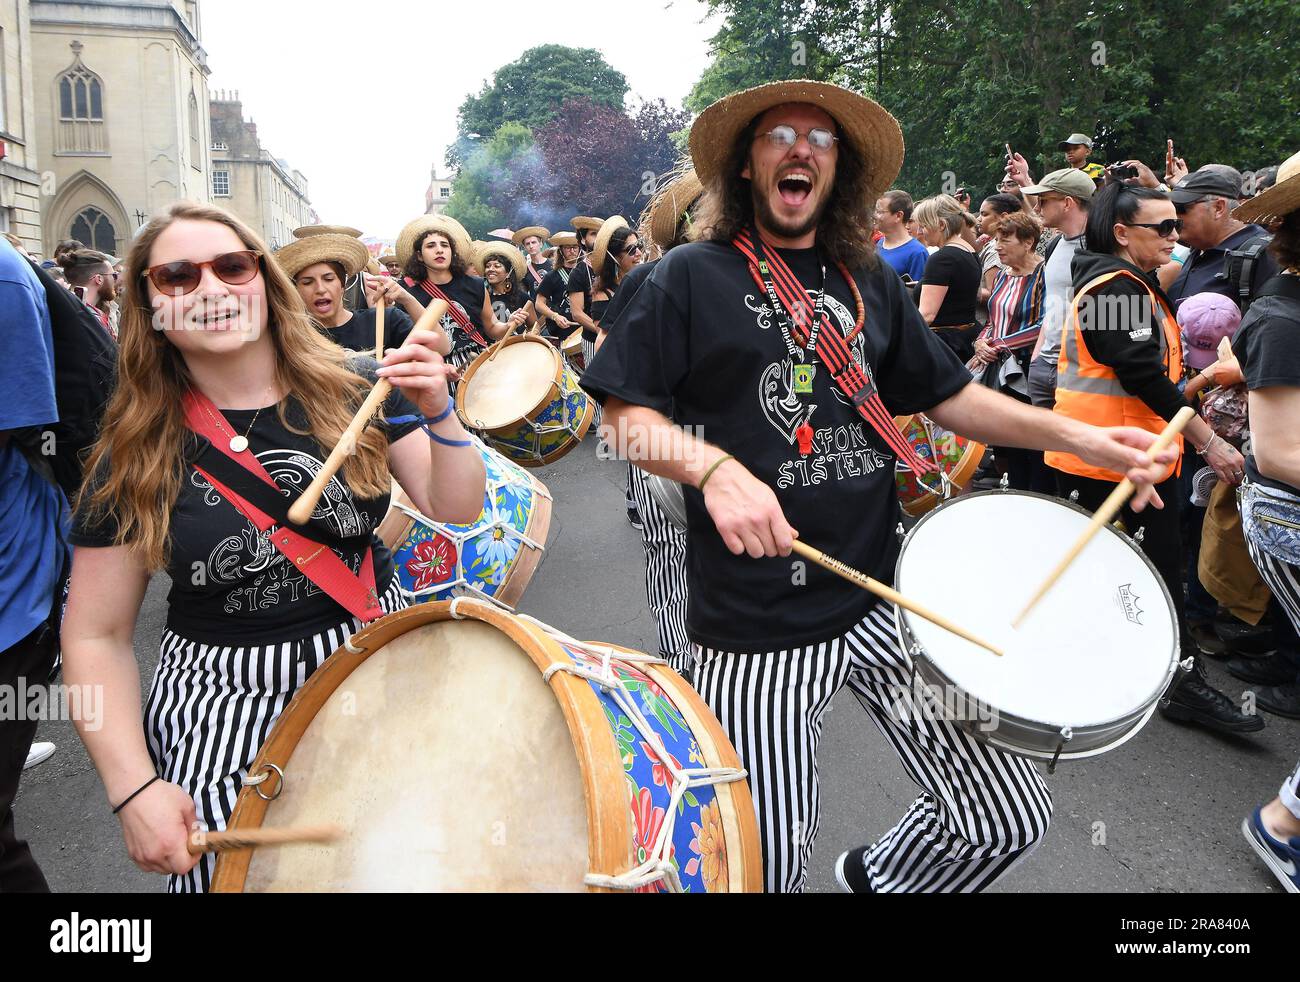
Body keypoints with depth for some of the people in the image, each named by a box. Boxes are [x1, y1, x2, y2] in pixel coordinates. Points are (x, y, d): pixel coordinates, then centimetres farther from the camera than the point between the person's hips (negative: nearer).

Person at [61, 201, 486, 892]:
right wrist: (134, 787, -14)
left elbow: (455, 508, -5)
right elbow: (96, 636, -4)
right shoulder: (137, 452, -7)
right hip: (224, 711, -1)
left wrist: (438, 416, -24)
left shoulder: (353, 390, -4)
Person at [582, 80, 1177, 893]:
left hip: (883, 601, 4)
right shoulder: (693, 276, 0)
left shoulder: (869, 279, 13)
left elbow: (947, 394, 17)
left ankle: (881, 877, 33)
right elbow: (627, 417, -4)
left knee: (1011, 820, 4)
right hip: (755, 625, -4)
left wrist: (1080, 436, 6)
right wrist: (714, 469, -22)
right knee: (768, 865, 4)